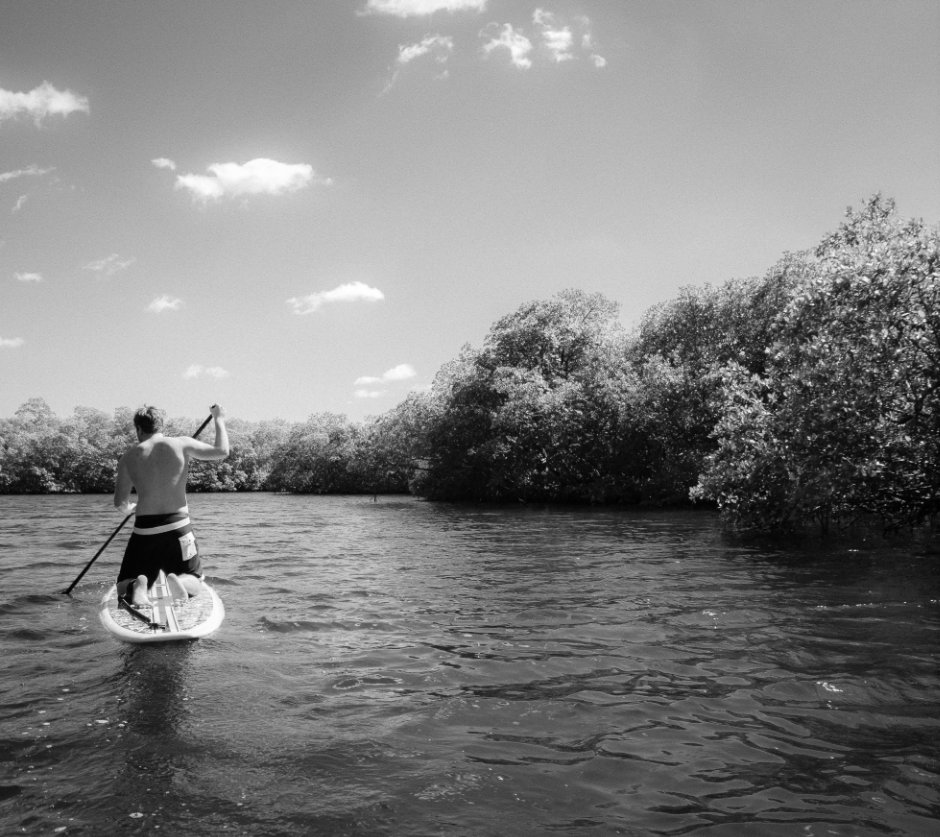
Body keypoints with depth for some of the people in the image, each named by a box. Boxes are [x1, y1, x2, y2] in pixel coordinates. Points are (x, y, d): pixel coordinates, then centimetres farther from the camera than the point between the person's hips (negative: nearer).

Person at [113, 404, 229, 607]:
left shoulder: (129, 457, 2)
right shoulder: (181, 444, -2)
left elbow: (120, 504, 3)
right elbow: (222, 451, -4)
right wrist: (219, 420, 11)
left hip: (144, 530, 1)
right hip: (178, 528, 0)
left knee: (123, 588, 19)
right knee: (194, 582, 20)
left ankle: (136, 585, -18)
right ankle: (180, 582, -17)